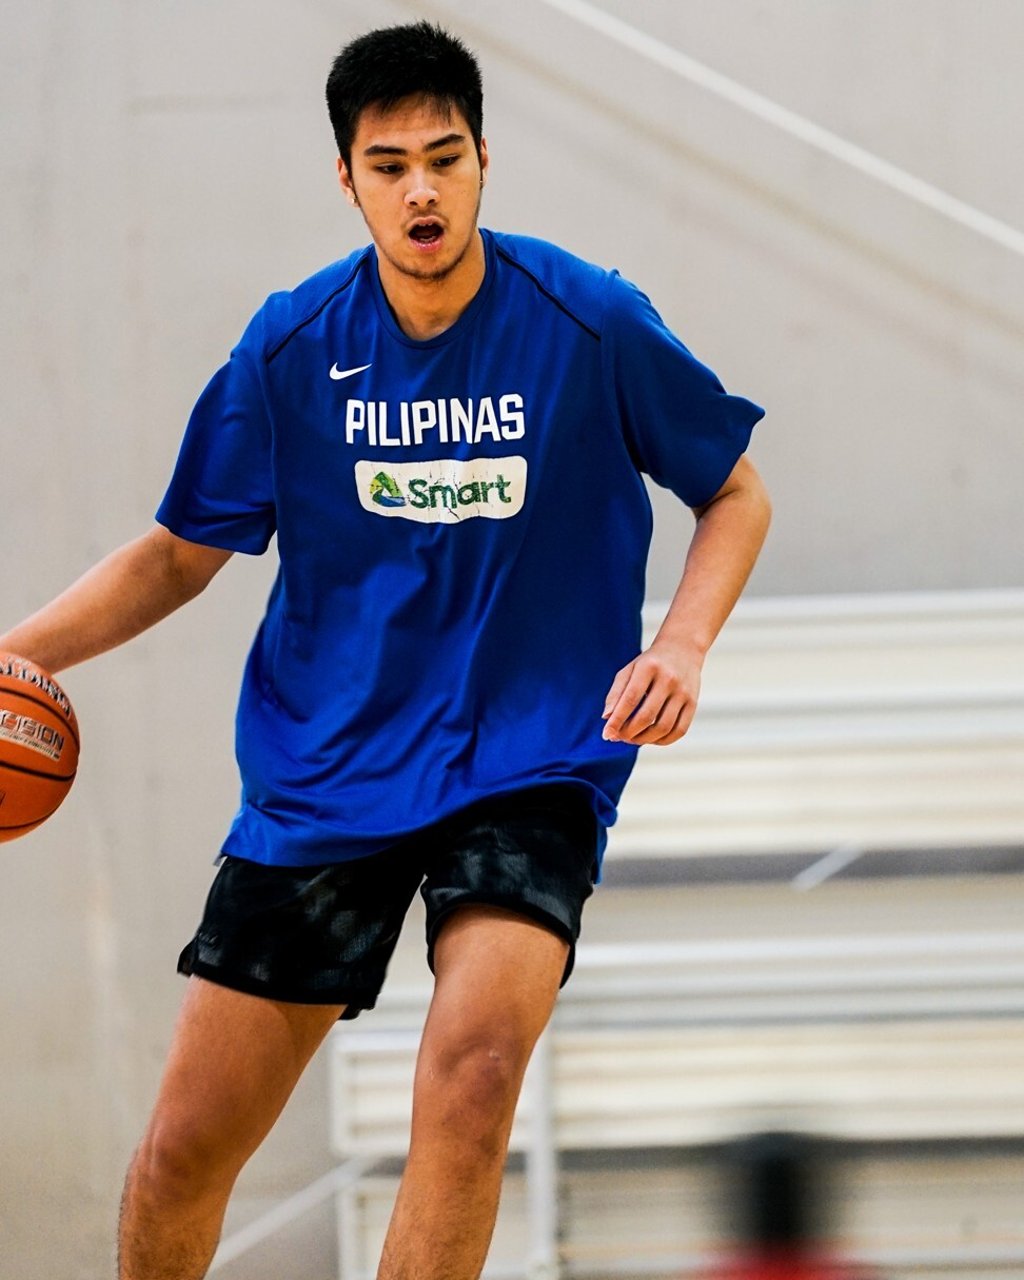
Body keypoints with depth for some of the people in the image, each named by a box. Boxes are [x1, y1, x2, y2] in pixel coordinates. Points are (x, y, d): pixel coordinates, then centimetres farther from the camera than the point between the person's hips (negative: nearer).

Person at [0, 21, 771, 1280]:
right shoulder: (291, 346, -3)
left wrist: (681, 645, -13)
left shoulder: (590, 321, -8)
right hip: (322, 771, 2)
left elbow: (736, 493, 5)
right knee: (186, 1144, 1)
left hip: (530, 761, -2)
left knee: (475, 1058, -30)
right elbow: (180, 554, 9)